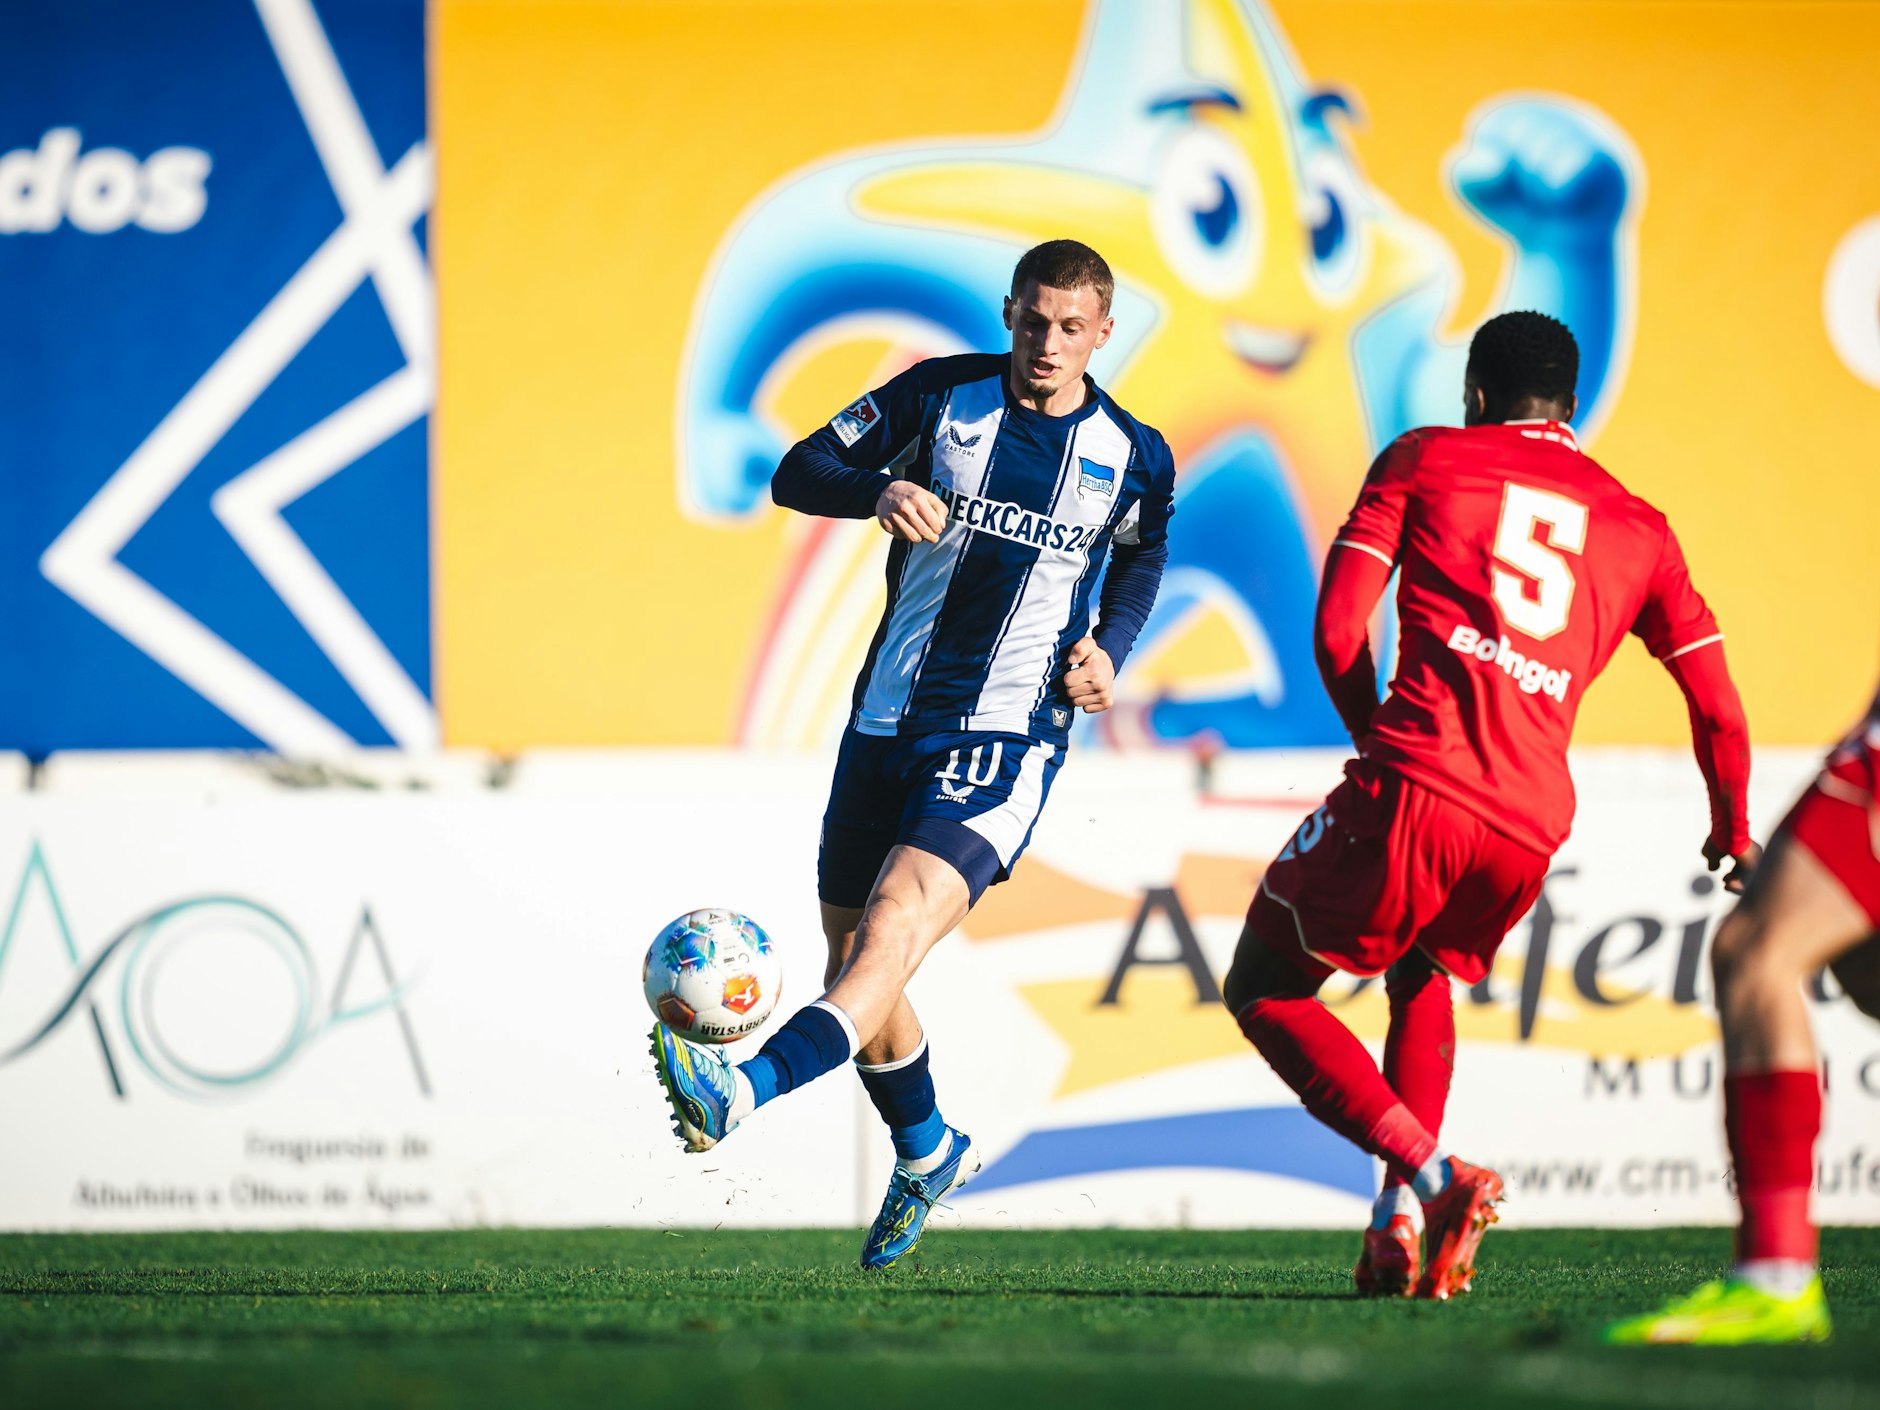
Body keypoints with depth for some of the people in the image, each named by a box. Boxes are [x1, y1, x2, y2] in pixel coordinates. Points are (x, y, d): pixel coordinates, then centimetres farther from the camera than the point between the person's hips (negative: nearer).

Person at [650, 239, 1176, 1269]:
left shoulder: (1134, 458, 2)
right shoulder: (943, 395, 2)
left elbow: (1141, 558, 22)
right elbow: (797, 474, 2)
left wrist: (1107, 650, 3)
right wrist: (877, 490, -20)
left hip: (1004, 741, -4)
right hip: (886, 721, 4)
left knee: (890, 932, -27)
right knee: (852, 966, 13)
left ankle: (744, 1090, -47)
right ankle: (927, 1154, 39)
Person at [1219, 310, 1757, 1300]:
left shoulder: (1422, 460, 13)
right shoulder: (1639, 529, 20)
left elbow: (1336, 631, 5)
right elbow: (1717, 709, 20)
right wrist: (1733, 832, 38)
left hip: (1415, 787, -5)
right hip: (1532, 827, 5)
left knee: (1264, 989, 12)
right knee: (1423, 979, 34)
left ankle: (1431, 1175, -8)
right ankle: (1399, 1219, 16)